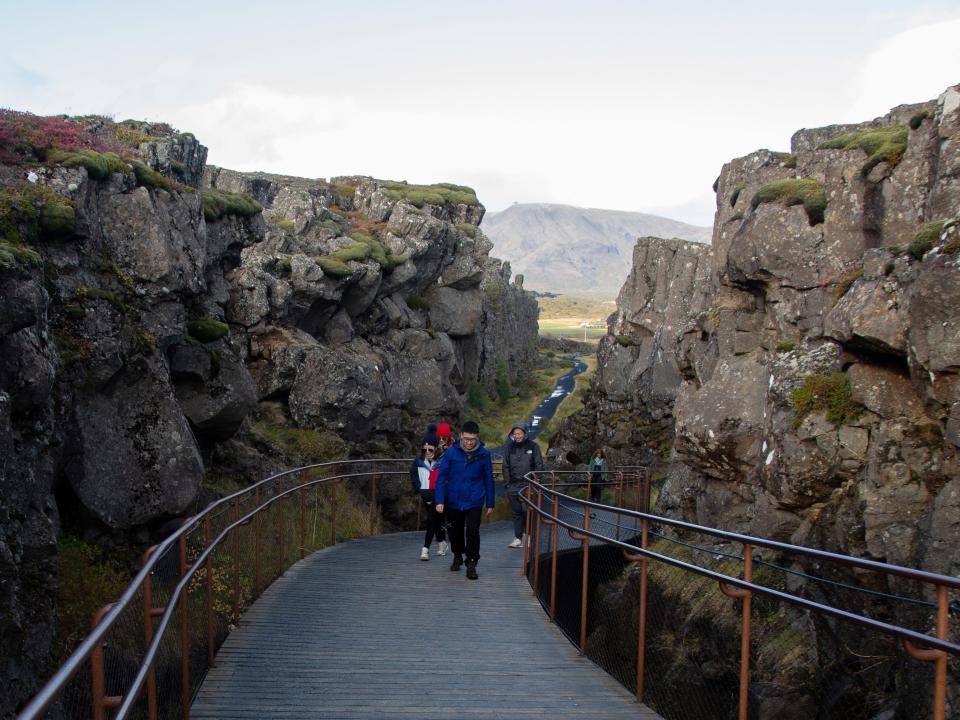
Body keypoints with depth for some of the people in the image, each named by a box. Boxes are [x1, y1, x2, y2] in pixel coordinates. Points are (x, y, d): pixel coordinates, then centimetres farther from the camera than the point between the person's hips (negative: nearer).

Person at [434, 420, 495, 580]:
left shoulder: (484, 454, -6)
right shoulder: (451, 452, -9)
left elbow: (488, 479, 2)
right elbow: (441, 477, -7)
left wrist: (490, 503, 4)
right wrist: (440, 500, -14)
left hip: (474, 502, -1)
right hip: (453, 501, 1)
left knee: (472, 532, -11)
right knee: (455, 532, 16)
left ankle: (471, 564, 5)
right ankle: (457, 556, 41)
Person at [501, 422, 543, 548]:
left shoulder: (533, 446, 2)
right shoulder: (509, 447, 9)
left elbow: (539, 465, 3)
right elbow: (506, 467, 12)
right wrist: (507, 484, 4)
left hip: (529, 484, -3)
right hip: (513, 485, 3)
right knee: (516, 512, 4)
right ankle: (518, 538, 8)